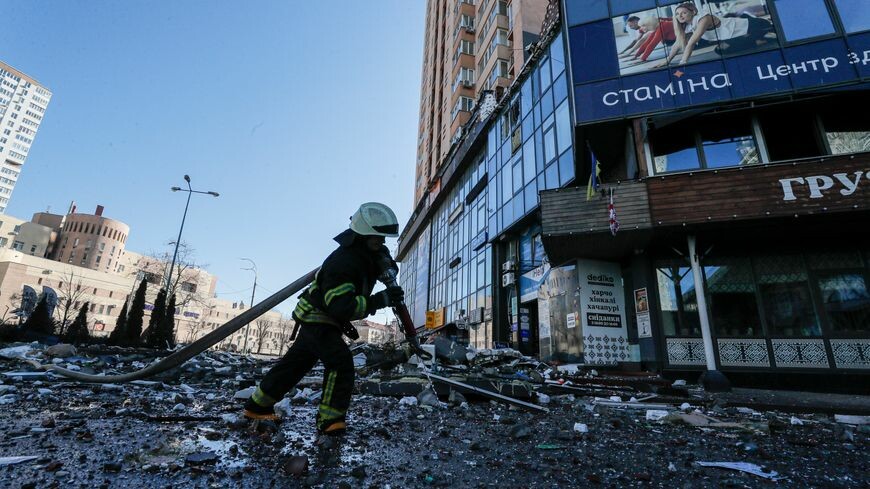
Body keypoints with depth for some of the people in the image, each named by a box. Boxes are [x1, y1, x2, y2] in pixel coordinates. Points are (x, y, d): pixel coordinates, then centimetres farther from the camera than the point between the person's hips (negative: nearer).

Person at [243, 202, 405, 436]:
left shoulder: (369, 253, -5)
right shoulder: (342, 261, -32)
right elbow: (343, 307, -38)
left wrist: (389, 267, -9)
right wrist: (381, 300, -43)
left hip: (324, 319, 9)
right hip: (317, 318, -9)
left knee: (297, 362, 17)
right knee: (341, 362, -19)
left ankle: (257, 406, 33)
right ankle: (330, 420, -6)